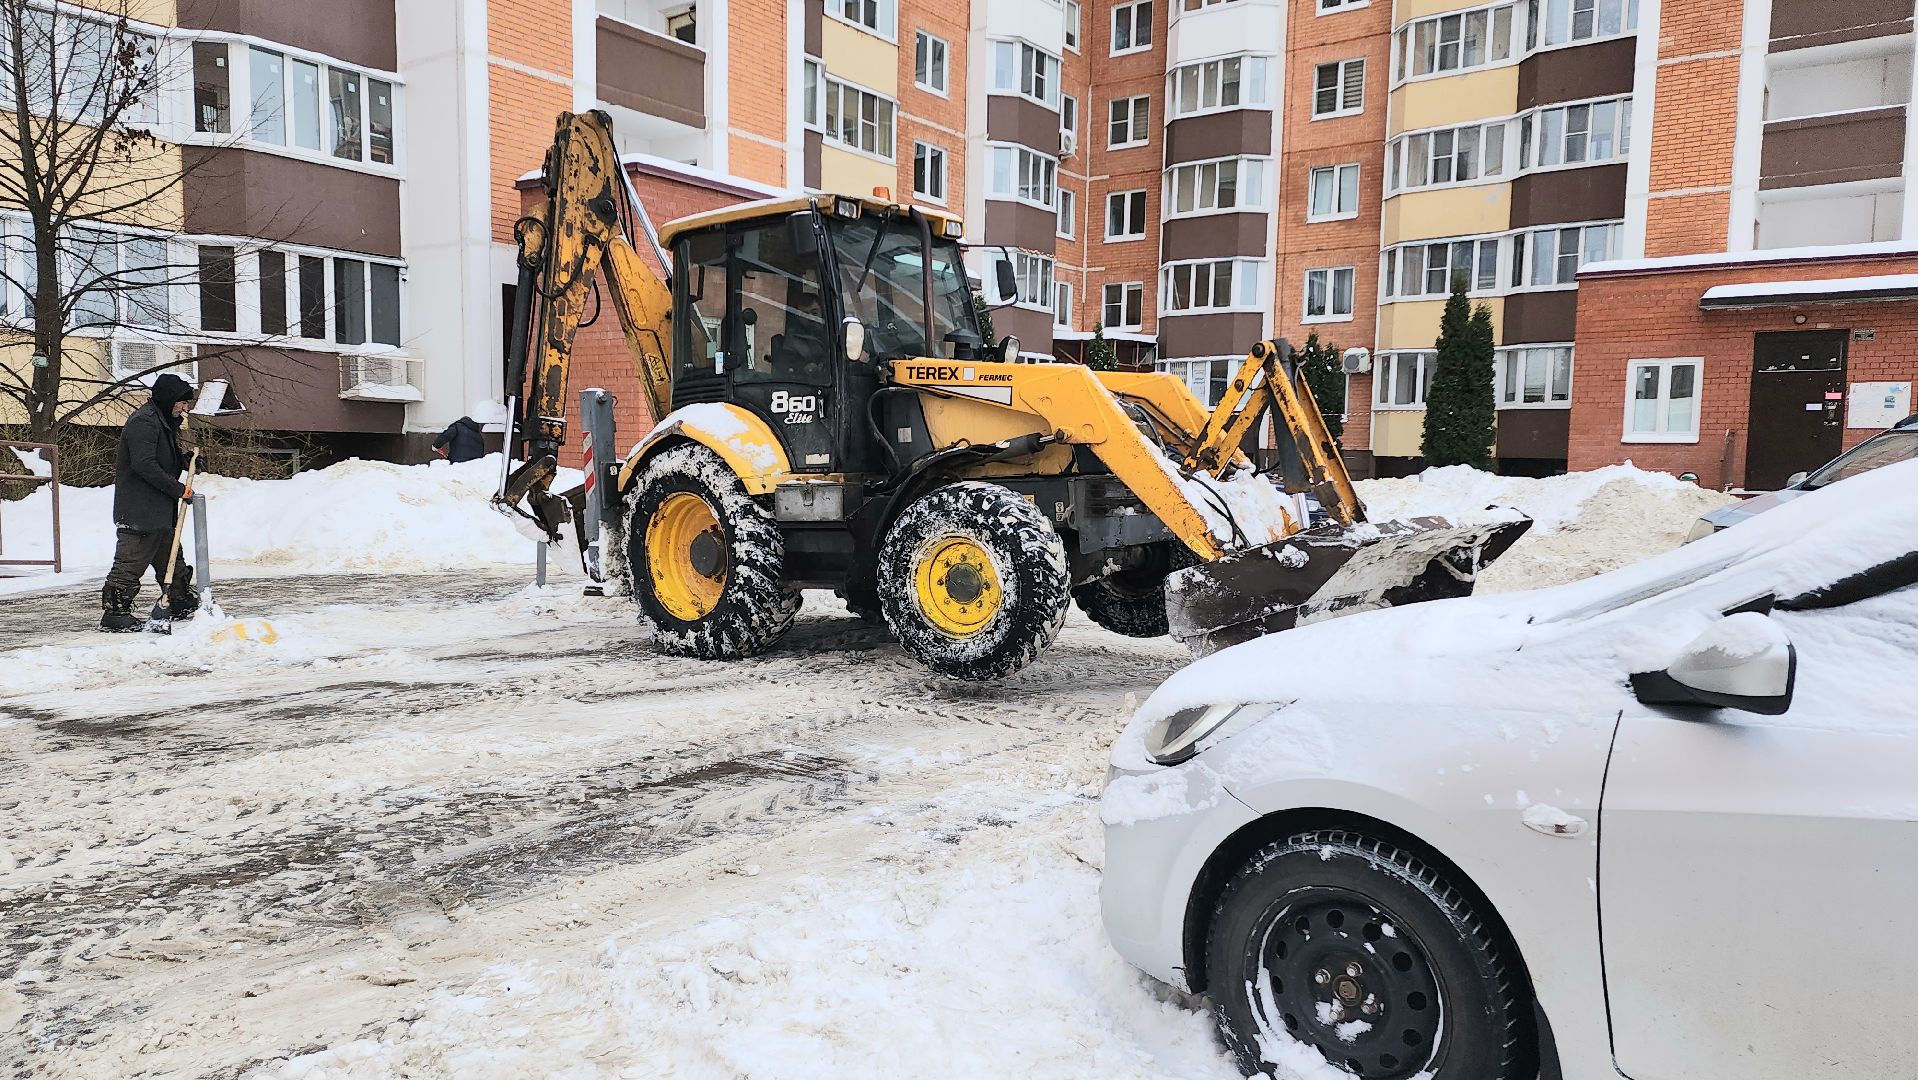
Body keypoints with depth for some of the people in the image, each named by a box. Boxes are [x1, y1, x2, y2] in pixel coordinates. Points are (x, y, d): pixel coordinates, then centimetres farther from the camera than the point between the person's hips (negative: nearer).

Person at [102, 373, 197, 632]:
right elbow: (144, 465, -24)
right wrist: (179, 489, -21)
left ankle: (182, 603, 32)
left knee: (171, 559, 20)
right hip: (138, 511, -11)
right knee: (130, 564, -8)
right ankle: (114, 614, -3)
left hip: (159, 511, 11)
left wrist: (185, 460, 6)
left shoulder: (164, 422, 18)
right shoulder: (143, 422, -15)